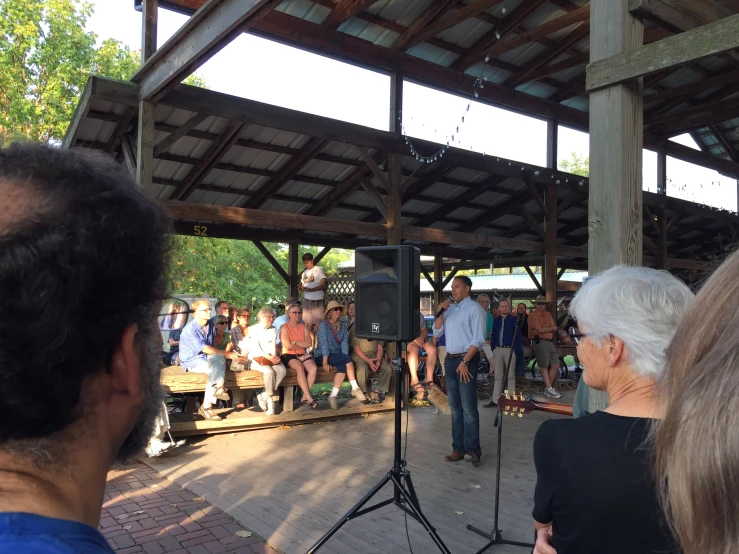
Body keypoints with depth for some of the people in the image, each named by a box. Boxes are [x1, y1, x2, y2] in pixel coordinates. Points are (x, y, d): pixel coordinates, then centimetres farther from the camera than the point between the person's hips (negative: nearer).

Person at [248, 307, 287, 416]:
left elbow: (273, 346, 7)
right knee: (269, 371, -34)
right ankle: (270, 400, -18)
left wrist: (274, 357, -13)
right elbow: (256, 348, -9)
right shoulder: (253, 329, 0)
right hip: (257, 359, -5)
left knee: (282, 370, -27)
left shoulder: (273, 329, 17)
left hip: (271, 359, 5)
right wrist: (269, 357, -18)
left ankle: (264, 395, -17)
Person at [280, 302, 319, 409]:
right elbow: (288, 346, -12)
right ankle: (309, 398, -32)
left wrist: (296, 342, -9)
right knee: (300, 367, -35)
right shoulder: (284, 328, -1)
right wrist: (302, 345, -3)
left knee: (313, 368, -26)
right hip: (289, 356, -4)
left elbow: (309, 343, 1)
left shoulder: (303, 327, 14)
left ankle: (305, 396, -19)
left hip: (303, 355, 4)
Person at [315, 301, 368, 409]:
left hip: (337, 356, 5)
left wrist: (345, 360, -16)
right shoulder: (324, 325, -9)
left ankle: (333, 396, -24)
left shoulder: (343, 325, 6)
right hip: (323, 356, -5)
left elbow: (344, 343, -3)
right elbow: (324, 344, -17)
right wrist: (325, 363, -24)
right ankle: (355, 388, -21)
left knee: (343, 367, -28)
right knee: (347, 359, -27)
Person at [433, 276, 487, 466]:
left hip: (467, 359, -7)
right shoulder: (449, 309, 12)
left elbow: (478, 340, -13)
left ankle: (472, 450, 1)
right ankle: (458, 449, 16)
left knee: (468, 408, -5)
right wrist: (441, 313, -2)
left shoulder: (474, 308, -7)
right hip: (450, 360, 7)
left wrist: (464, 362, -18)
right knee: (455, 407, 10)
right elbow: (437, 332, 11)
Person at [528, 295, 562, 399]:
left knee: (555, 365, 5)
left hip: (550, 341, 7)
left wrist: (543, 329, -10)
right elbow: (540, 330, -13)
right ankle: (549, 389, 0)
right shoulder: (533, 315, -4)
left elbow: (555, 328, 6)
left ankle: (547, 388, 15)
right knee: (544, 366, -4)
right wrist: (551, 328, 1)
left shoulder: (548, 315, 18)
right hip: (540, 342, -7)